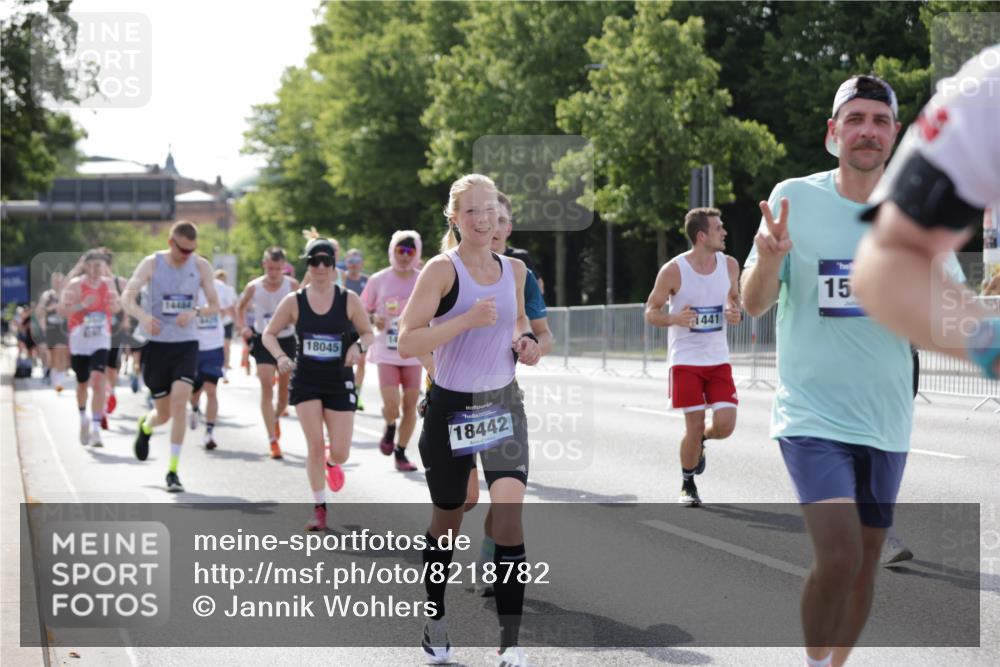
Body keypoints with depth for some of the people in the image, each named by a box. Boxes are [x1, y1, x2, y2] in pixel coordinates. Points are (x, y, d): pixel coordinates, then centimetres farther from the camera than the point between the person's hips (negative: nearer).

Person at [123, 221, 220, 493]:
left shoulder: (201, 266, 0)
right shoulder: (152, 263, -6)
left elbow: (214, 305, 3)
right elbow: (128, 298, -11)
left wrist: (195, 312, -19)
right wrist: (144, 316, -32)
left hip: (186, 344, 1)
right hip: (157, 344, -1)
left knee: (180, 402, -17)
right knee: (163, 413, 5)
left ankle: (173, 470, -10)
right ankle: (145, 425, 44)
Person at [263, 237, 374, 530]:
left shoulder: (349, 300, -4)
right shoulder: (294, 301, -3)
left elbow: (369, 334, 4)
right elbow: (269, 334, 4)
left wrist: (358, 347, -18)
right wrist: (280, 356, -15)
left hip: (340, 382, 0)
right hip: (306, 382, 0)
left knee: (340, 453, -1)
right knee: (315, 446, -7)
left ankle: (331, 463, 38)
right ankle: (320, 508, 6)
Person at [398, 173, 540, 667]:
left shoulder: (514, 270, 4)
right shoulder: (443, 269, -12)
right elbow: (407, 343, -19)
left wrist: (524, 341, 2)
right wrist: (467, 319, -29)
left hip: (503, 404, 3)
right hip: (451, 408, -3)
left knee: (510, 512, -15)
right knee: (447, 521, 12)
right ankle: (435, 620, 37)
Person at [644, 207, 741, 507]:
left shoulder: (729, 265, 1)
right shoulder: (673, 271, -11)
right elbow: (651, 313, -4)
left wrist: (735, 312, -6)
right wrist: (674, 319, -25)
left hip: (718, 359, 3)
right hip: (685, 360, -3)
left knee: (725, 425, -8)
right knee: (694, 426, -4)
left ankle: (700, 442, 28)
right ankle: (688, 485, 20)